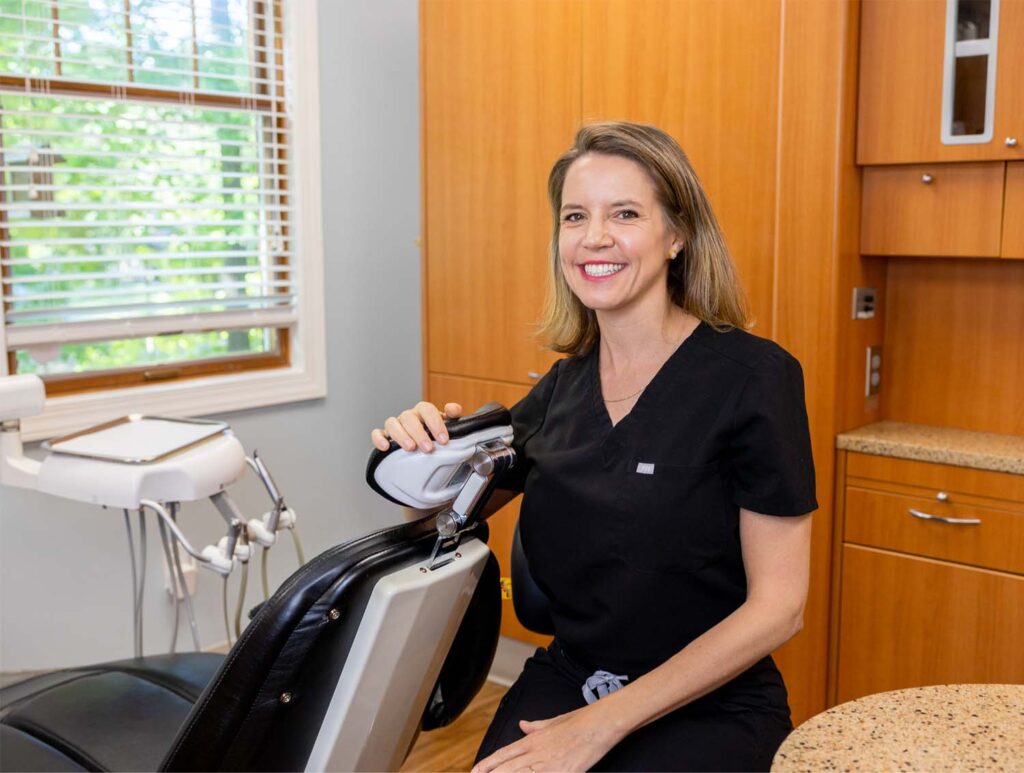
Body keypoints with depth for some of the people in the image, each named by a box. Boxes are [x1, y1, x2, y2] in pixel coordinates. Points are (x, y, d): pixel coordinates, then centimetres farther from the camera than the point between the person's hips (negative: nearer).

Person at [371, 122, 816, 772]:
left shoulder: (753, 376, -11)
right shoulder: (564, 386, 4)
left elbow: (777, 606, -12)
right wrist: (421, 449, -9)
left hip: (711, 705, -3)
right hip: (565, 678, 4)